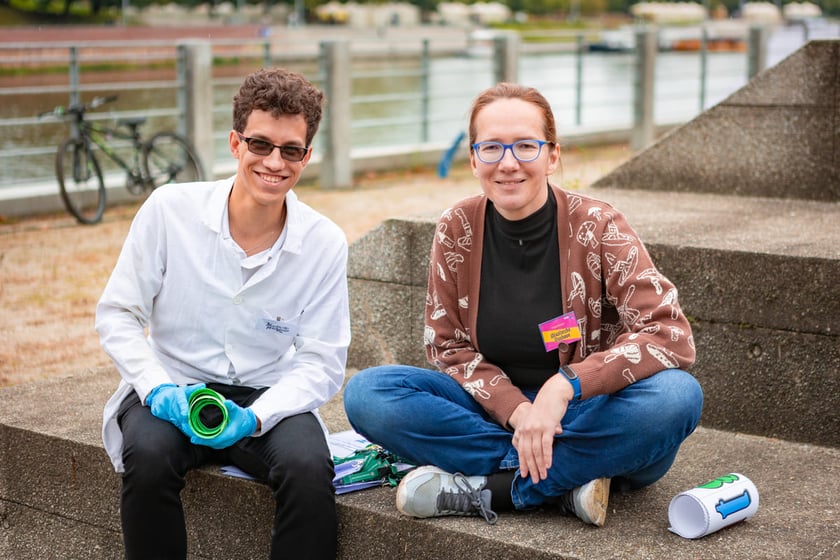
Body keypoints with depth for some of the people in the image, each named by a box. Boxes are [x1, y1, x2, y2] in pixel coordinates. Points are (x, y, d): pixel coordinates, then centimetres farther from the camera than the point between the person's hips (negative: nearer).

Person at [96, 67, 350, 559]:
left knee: (309, 469, -30)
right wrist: (159, 390, -18)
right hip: (173, 386, 0)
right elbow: (116, 315, -2)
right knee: (148, 457, -32)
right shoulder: (169, 209, -9)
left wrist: (254, 417, -22)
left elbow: (322, 362, -5)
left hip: (268, 397, 0)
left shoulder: (325, 243, -6)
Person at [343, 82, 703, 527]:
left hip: (586, 414, -2)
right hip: (495, 409, 2)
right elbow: (448, 347, -2)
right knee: (366, 393, -20)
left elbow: (671, 336, -20)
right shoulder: (456, 230, -5)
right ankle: (568, 485, -21)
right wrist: (516, 410, -20)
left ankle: (486, 489, -23)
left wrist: (564, 387, -31)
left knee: (678, 395, -33)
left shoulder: (596, 226, -13)